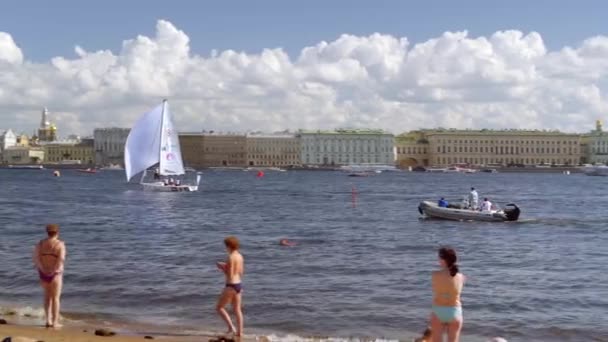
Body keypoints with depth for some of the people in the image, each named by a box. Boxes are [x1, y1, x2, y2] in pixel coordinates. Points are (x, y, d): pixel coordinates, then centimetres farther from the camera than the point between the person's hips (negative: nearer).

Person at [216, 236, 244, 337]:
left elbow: (230, 275, -19)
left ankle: (231, 327, -3)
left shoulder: (231, 257, -17)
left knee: (219, 308, 5)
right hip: (239, 285, 8)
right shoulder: (240, 256, 8)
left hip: (231, 286, -8)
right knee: (237, 310, 12)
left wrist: (222, 268, -3)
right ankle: (240, 332, 12)